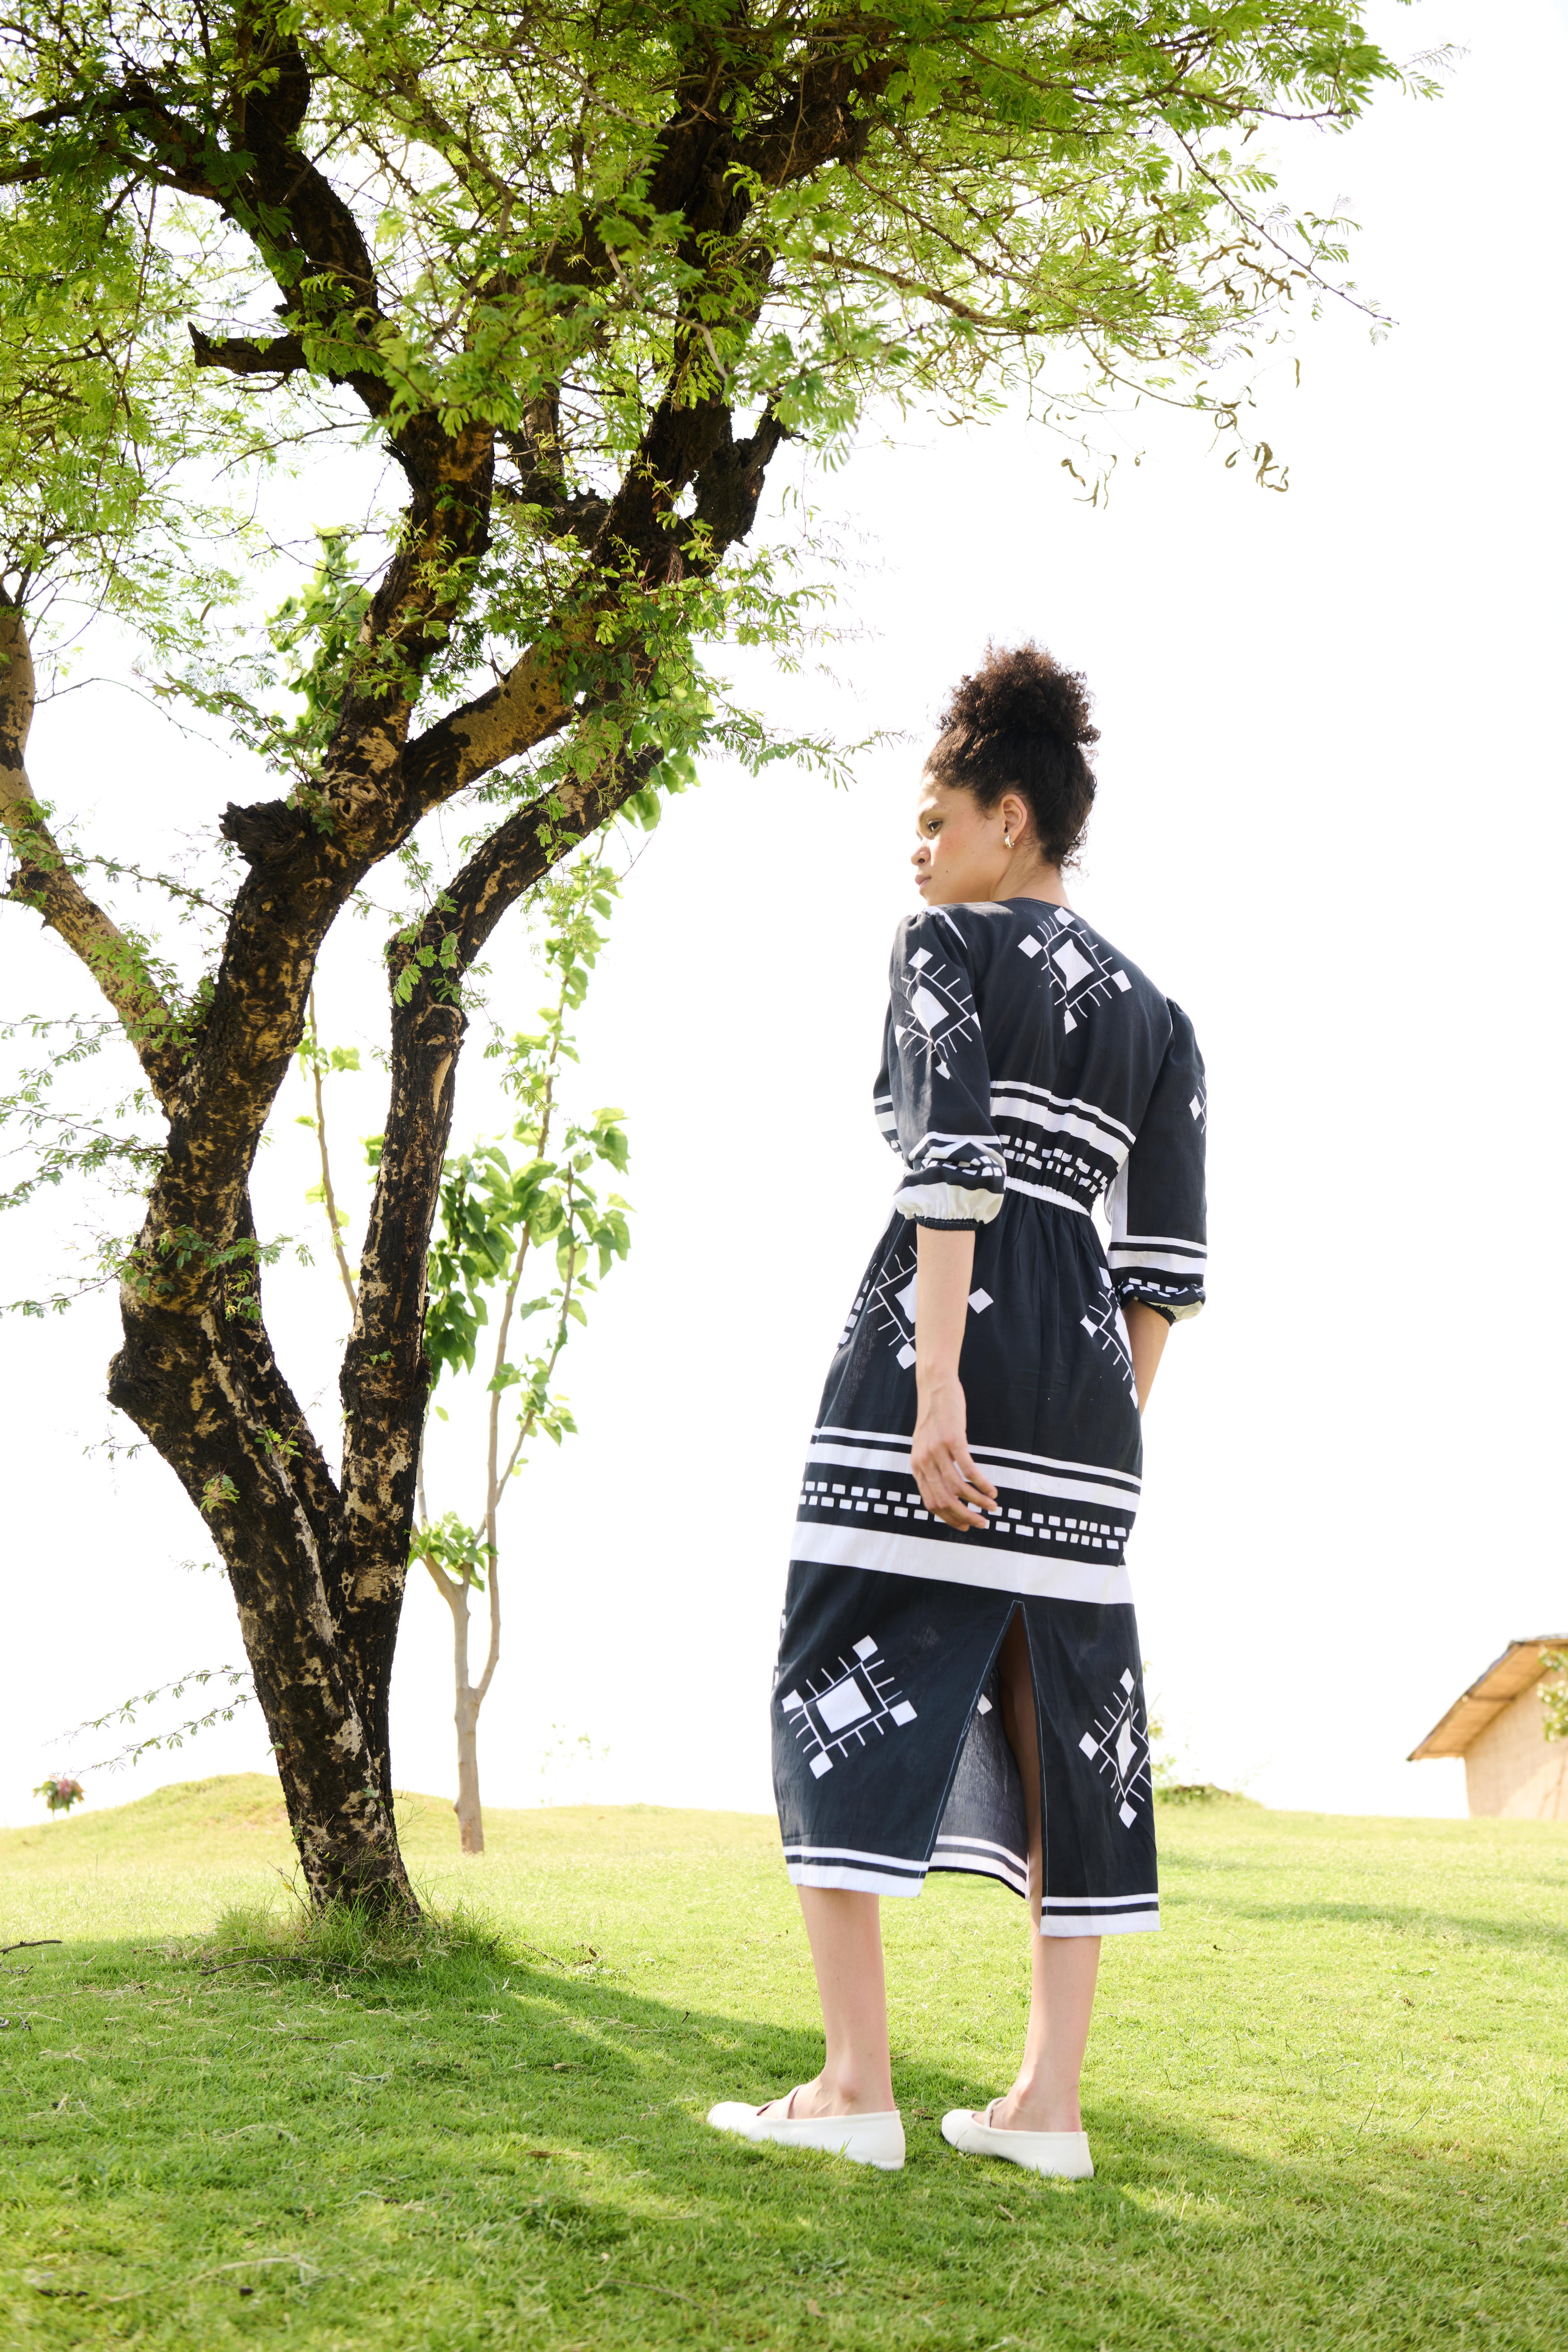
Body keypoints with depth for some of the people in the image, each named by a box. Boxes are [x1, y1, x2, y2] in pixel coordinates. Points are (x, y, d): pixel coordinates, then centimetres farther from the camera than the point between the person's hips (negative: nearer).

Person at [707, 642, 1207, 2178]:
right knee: (1062, 1712, 7)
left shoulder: (947, 943, 0)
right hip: (1087, 1380, 7)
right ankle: (1047, 2102, 9)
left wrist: (939, 1386, -19)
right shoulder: (1152, 1012, 19)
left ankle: (855, 2090, -4)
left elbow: (956, 1159, -14)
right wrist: (1107, 1427, 17)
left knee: (847, 1685, -1)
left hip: (943, 1337, -7)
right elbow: (1168, 1259, 13)